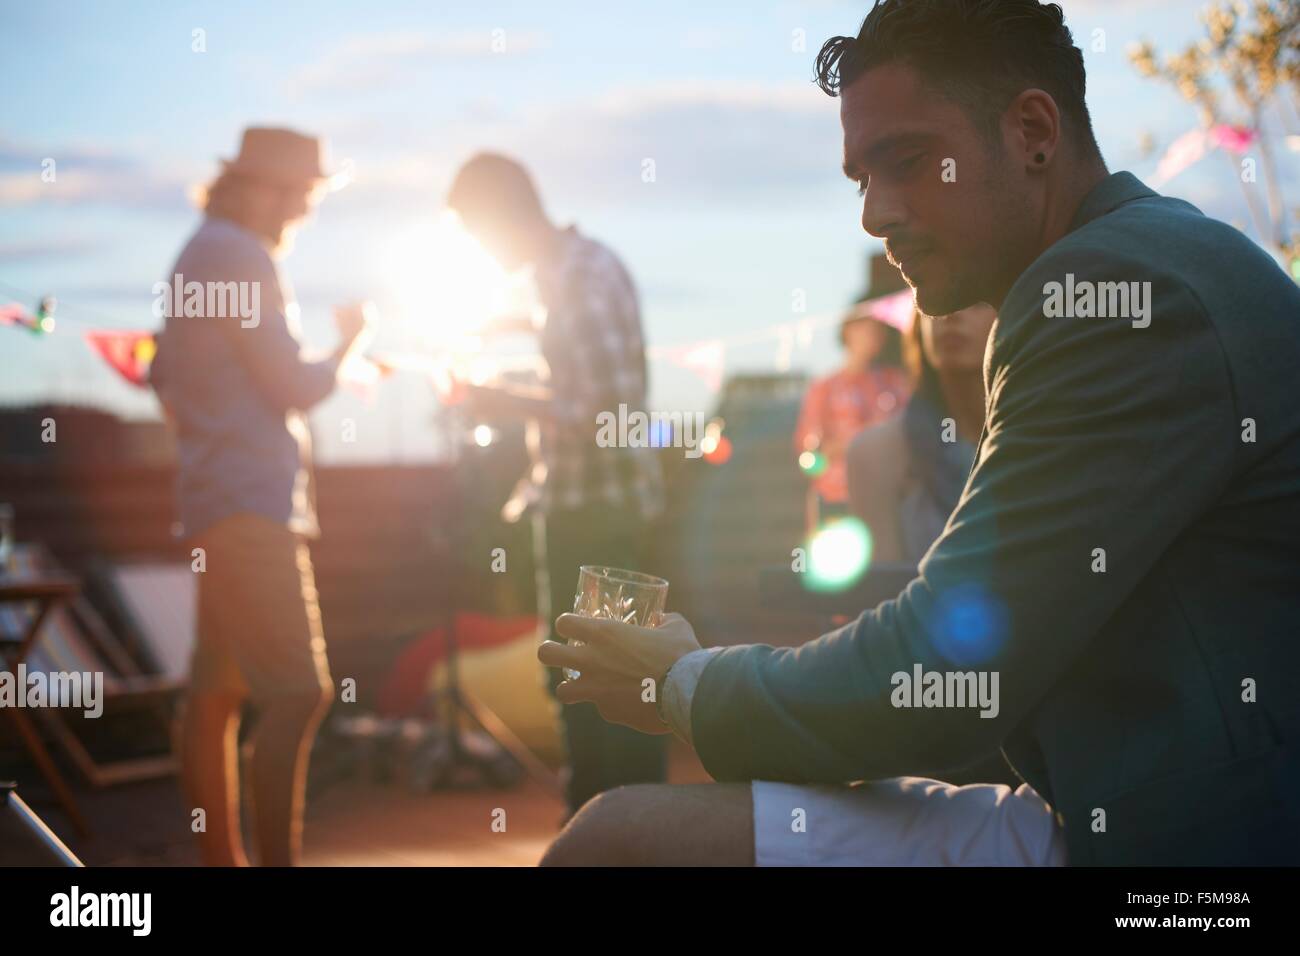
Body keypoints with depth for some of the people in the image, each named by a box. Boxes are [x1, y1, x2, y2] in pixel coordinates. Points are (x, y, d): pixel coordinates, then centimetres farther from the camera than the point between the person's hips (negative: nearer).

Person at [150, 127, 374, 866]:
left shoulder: (199, 256, 20)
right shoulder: (239, 258, -12)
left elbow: (164, 377, 27)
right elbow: (294, 385, -14)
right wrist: (351, 344, 3)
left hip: (218, 504, 11)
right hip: (251, 506, -11)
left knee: (218, 692, 10)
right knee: (299, 691, -14)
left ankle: (222, 858, 14)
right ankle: (278, 857, -17)